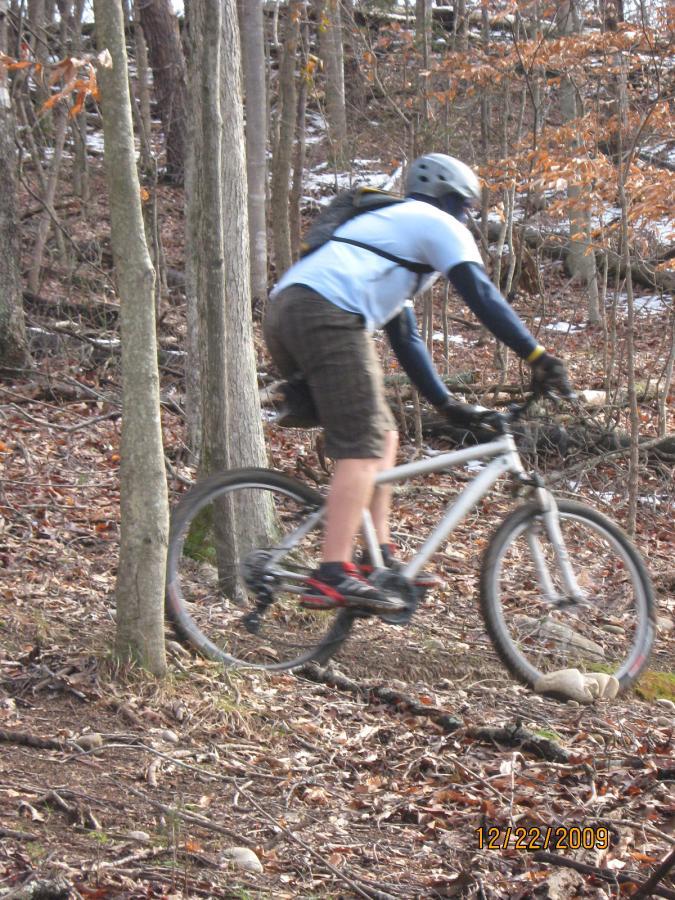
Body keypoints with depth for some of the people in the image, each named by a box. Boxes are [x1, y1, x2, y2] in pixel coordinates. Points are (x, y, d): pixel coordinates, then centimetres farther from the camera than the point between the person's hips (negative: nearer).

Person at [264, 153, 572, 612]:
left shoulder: (389, 227, 39)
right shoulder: (438, 226, 13)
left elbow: (404, 337, 39)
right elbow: (482, 295, -1)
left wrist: (447, 403, 37)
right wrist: (539, 357, -2)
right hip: (328, 315, -9)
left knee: (382, 437, 15)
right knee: (362, 448, -13)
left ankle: (381, 560, 11)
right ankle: (333, 576, -23)